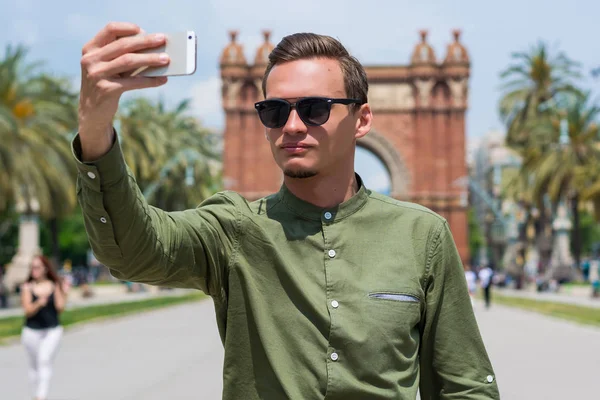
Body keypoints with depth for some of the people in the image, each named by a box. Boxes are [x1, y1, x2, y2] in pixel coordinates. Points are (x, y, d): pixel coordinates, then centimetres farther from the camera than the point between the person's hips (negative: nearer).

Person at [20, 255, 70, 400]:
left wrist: (64, 293, -14)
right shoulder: (27, 287, 0)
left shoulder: (55, 285, 0)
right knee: (34, 365, 12)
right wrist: (39, 303, -28)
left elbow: (60, 307, -3)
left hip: (52, 330, -2)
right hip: (32, 331, 2)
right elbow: (28, 310, -9)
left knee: (45, 361, -16)